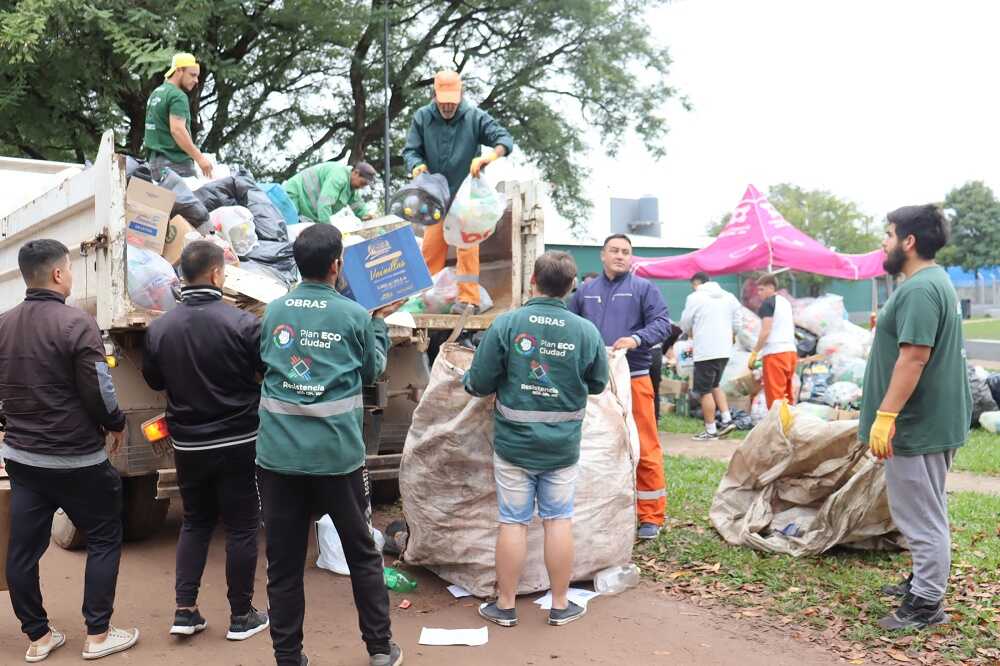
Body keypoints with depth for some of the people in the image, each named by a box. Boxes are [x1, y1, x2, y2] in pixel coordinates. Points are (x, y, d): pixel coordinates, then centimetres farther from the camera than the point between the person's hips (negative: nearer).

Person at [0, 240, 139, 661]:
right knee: (104, 540, 9)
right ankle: (98, 635, 12)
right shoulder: (76, 323, -18)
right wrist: (116, 424, 1)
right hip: (76, 458, -6)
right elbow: (98, 391, -18)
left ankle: (38, 637, 23)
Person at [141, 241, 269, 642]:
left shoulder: (159, 328, -4)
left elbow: (154, 381, 10)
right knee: (241, 527, 8)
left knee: (195, 523, 19)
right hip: (237, 443, -4)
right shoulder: (242, 323, -19)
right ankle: (241, 617, 17)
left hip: (187, 445, 4)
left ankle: (185, 612, 18)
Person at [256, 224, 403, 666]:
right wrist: (380, 321, 24)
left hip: (278, 455, 2)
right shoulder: (355, 315, -5)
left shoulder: (274, 311, 3)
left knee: (283, 562, 10)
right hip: (337, 455, -2)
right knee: (362, 553, 14)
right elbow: (374, 370, 10)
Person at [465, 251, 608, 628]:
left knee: (513, 522, 8)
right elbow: (597, 384, 6)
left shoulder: (506, 324, -14)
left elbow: (480, 384, -11)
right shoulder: (586, 331, -8)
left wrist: (469, 381, 12)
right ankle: (560, 606, 23)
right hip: (563, 445, 1)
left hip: (513, 442, -1)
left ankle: (505, 607, 20)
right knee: (559, 520, 12)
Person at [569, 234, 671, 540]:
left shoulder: (643, 288, 3)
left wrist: (637, 339, -22)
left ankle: (651, 516, 7)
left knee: (645, 448, -3)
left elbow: (662, 323, -5)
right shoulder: (584, 291, 14)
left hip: (634, 378, -3)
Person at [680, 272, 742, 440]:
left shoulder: (695, 297, -6)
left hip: (705, 351, -7)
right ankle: (727, 420, 13)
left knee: (705, 391, 2)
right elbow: (737, 326, 12)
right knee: (715, 385, 23)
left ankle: (710, 431, 5)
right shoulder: (729, 297, 11)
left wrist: (693, 334, 20)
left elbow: (685, 325, 0)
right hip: (725, 350, 7)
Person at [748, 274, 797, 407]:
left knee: (775, 396, -7)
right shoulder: (786, 302, 18)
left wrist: (754, 353, -9)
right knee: (787, 394, 13)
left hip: (774, 353, -8)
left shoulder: (767, 303, -7)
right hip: (790, 351, 8)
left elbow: (766, 331, -14)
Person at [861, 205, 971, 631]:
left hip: (918, 425, -11)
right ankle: (925, 580, 36)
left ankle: (927, 604, 10)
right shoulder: (935, 282, 13)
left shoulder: (919, 290, -22)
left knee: (921, 515, 0)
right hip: (933, 420, 11)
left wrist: (885, 415, -27)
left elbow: (914, 357, -28)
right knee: (926, 512, 22)